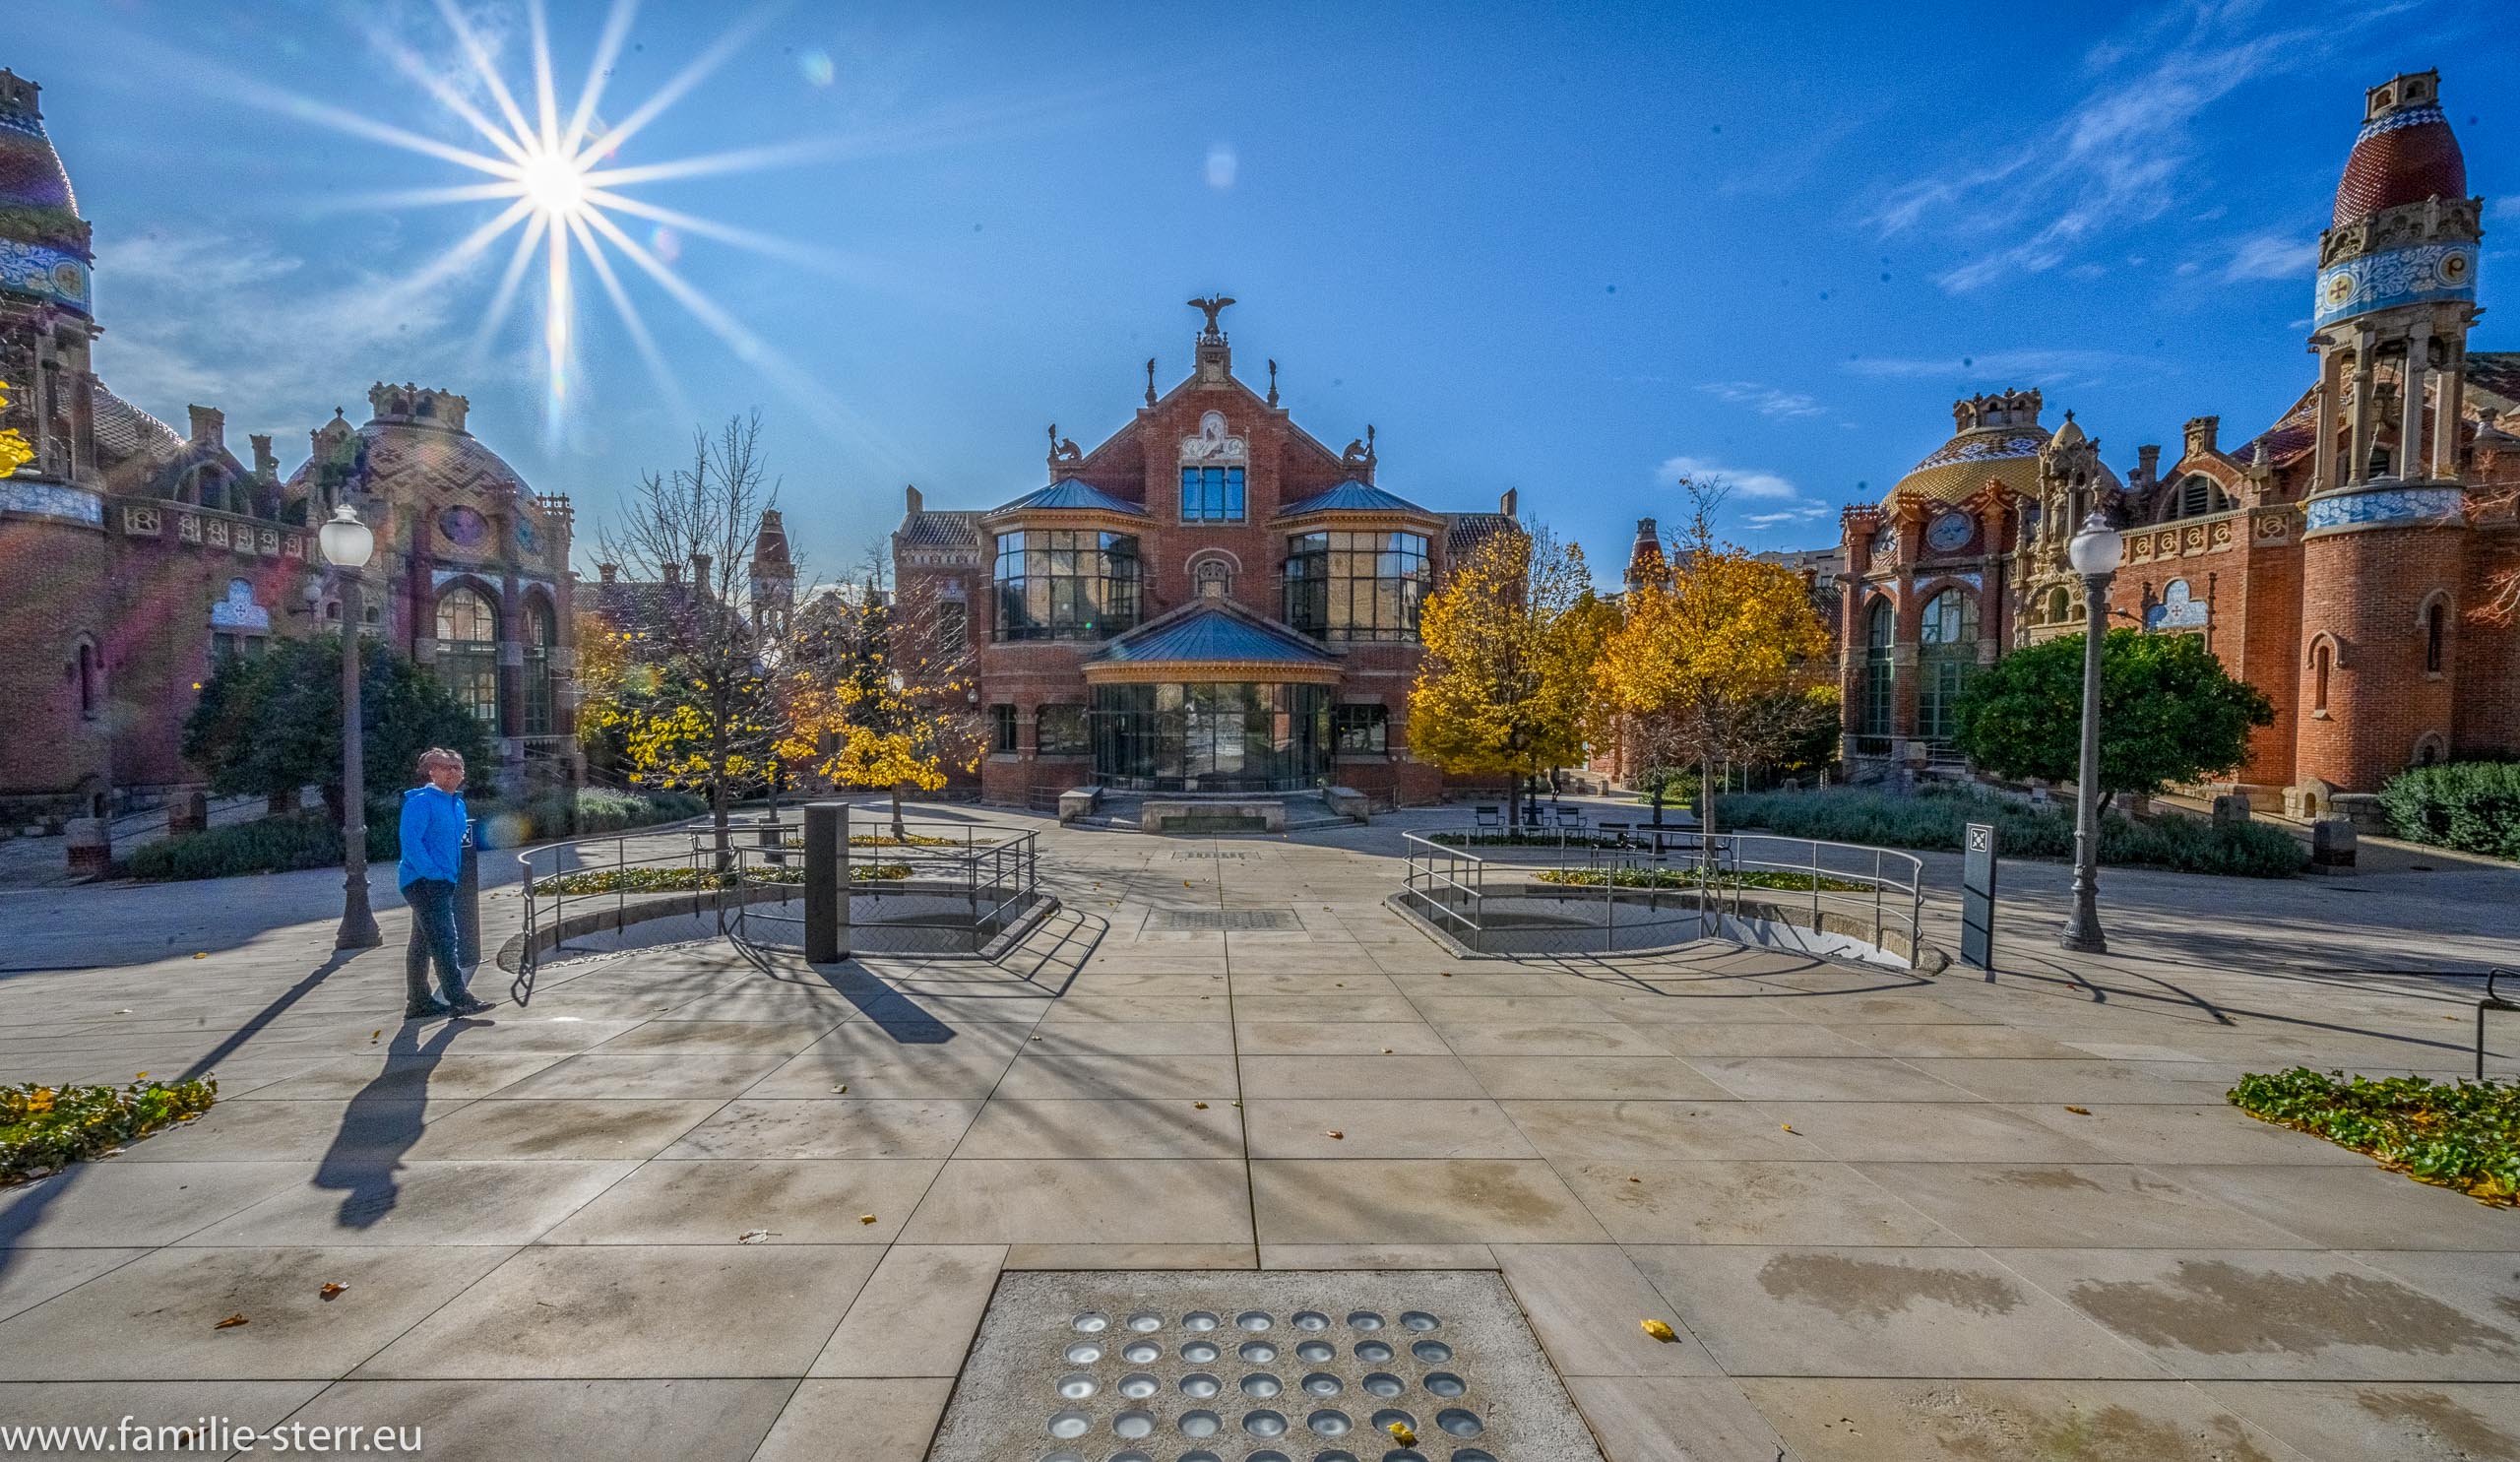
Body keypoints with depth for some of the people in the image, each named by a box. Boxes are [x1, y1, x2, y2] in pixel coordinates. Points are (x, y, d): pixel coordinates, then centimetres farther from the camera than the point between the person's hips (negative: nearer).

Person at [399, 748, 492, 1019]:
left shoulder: (458, 804, 15)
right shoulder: (421, 801, -11)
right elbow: (410, 841, -19)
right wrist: (433, 872, -21)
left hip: (444, 883, 9)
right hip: (425, 882, -9)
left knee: (422, 944, 14)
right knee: (444, 940, -13)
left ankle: (419, 1002, 21)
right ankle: (460, 999, -14)